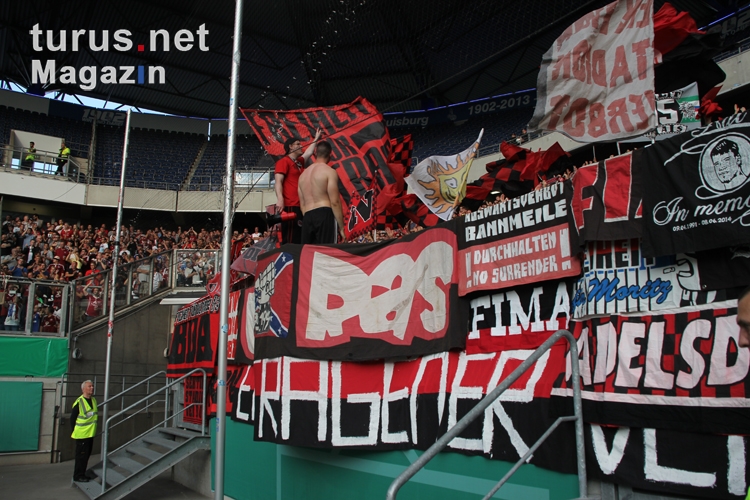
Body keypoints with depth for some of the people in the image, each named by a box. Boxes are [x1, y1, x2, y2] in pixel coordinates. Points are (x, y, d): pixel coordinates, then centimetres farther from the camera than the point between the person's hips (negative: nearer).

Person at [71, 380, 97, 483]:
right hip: (81, 435, -8)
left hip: (90, 434, 8)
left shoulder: (93, 400, 7)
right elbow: (72, 418, -11)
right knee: (81, 455, -1)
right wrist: (75, 431, -8)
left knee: (87, 455, 16)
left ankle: (82, 474, 27)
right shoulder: (79, 402, -16)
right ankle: (78, 476, 9)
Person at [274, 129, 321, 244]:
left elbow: (309, 152, 41)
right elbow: (278, 182, -12)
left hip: (301, 207, 9)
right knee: (290, 242, -15)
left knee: (300, 241, 7)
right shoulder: (284, 161, -2)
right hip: (290, 207, -9)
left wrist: (316, 138, 49)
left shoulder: (299, 162, 22)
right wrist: (280, 199, -25)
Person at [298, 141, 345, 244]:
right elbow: (335, 202, -9)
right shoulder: (330, 172, -1)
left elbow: (302, 204, 18)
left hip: (307, 217, 6)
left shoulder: (303, 174, 19)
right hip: (325, 214, -6)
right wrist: (341, 227, -6)